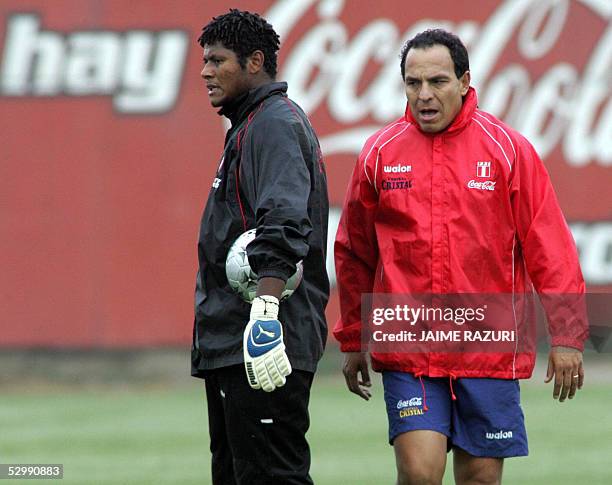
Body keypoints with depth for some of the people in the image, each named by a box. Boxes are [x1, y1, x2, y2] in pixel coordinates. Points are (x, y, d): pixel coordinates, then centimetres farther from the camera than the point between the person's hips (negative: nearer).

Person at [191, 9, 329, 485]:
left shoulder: (274, 124, -11)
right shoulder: (249, 124, 22)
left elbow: (282, 231, -24)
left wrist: (264, 317, -33)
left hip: (264, 349, -11)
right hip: (228, 342, 11)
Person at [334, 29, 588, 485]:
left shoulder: (508, 149, 0)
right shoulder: (379, 153, 4)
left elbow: (549, 246, 0)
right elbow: (355, 254, 14)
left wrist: (566, 336, -6)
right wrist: (353, 340, 16)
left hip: (490, 347, 0)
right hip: (407, 352, 0)